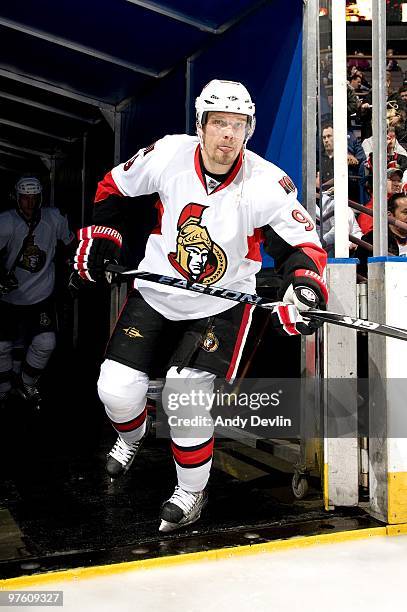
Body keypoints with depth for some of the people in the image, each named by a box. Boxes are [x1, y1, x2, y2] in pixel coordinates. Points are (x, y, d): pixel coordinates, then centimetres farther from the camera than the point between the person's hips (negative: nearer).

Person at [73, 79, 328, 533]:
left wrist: (303, 284, -37)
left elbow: (302, 244, -18)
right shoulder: (167, 155, -14)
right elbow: (113, 187, 4)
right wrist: (100, 235, -2)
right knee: (117, 389, -1)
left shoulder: (267, 184, -20)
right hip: (155, 292, 3)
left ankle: (192, 490, 13)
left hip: (221, 304, -2)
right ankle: (132, 436, 38)